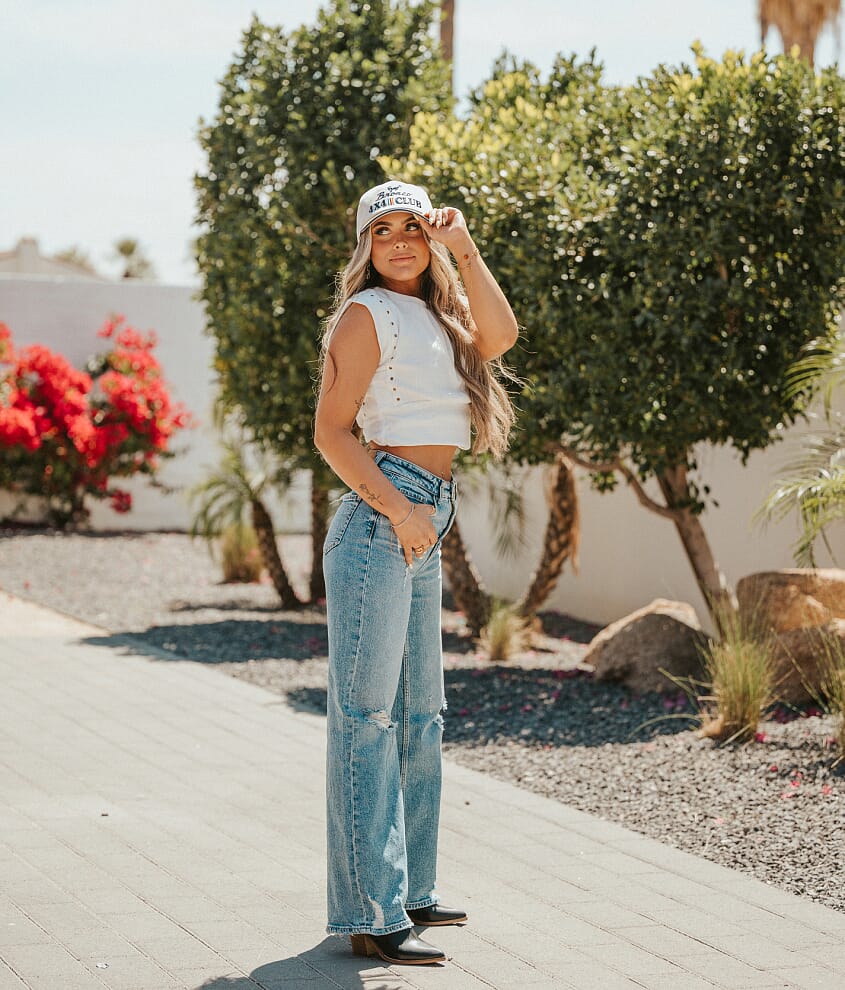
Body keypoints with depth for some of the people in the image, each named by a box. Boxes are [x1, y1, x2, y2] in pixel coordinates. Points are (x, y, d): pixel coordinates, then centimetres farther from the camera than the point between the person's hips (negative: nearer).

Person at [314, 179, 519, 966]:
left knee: (419, 715, 15)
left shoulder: (436, 317, 19)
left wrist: (463, 250, -3)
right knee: (367, 715, -9)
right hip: (378, 521, -9)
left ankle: (409, 891, 25)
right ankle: (371, 916, -10)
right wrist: (399, 510, -17)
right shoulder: (367, 314, -4)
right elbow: (331, 432, -10)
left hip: (421, 531, 9)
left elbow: (499, 335, -1)